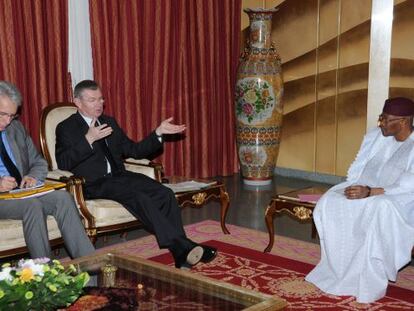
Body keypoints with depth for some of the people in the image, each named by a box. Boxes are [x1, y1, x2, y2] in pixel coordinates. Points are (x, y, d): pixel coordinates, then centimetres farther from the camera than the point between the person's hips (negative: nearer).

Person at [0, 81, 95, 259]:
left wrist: (32, 177, -3)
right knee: (32, 204, -34)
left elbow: (39, 163, 21)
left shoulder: (16, 127, 16)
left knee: (62, 197, -22)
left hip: (21, 191, 5)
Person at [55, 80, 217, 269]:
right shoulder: (66, 128, 3)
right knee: (140, 197, -32)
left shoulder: (109, 122, 21)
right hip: (94, 184, -6)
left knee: (165, 194, -20)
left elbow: (134, 151, 21)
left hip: (119, 176, 6)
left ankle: (181, 254, -26)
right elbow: (63, 163, -12)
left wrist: (159, 132, 9)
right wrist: (88, 139, -21)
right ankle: (181, 247, -34)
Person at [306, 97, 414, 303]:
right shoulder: (375, 136, 8)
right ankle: (339, 270, -15)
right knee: (329, 203, -20)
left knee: (381, 209, -39)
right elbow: (358, 168, 10)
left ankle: (369, 283, -26)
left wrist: (371, 192, -30)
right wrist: (354, 187, -11)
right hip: (366, 189, 6)